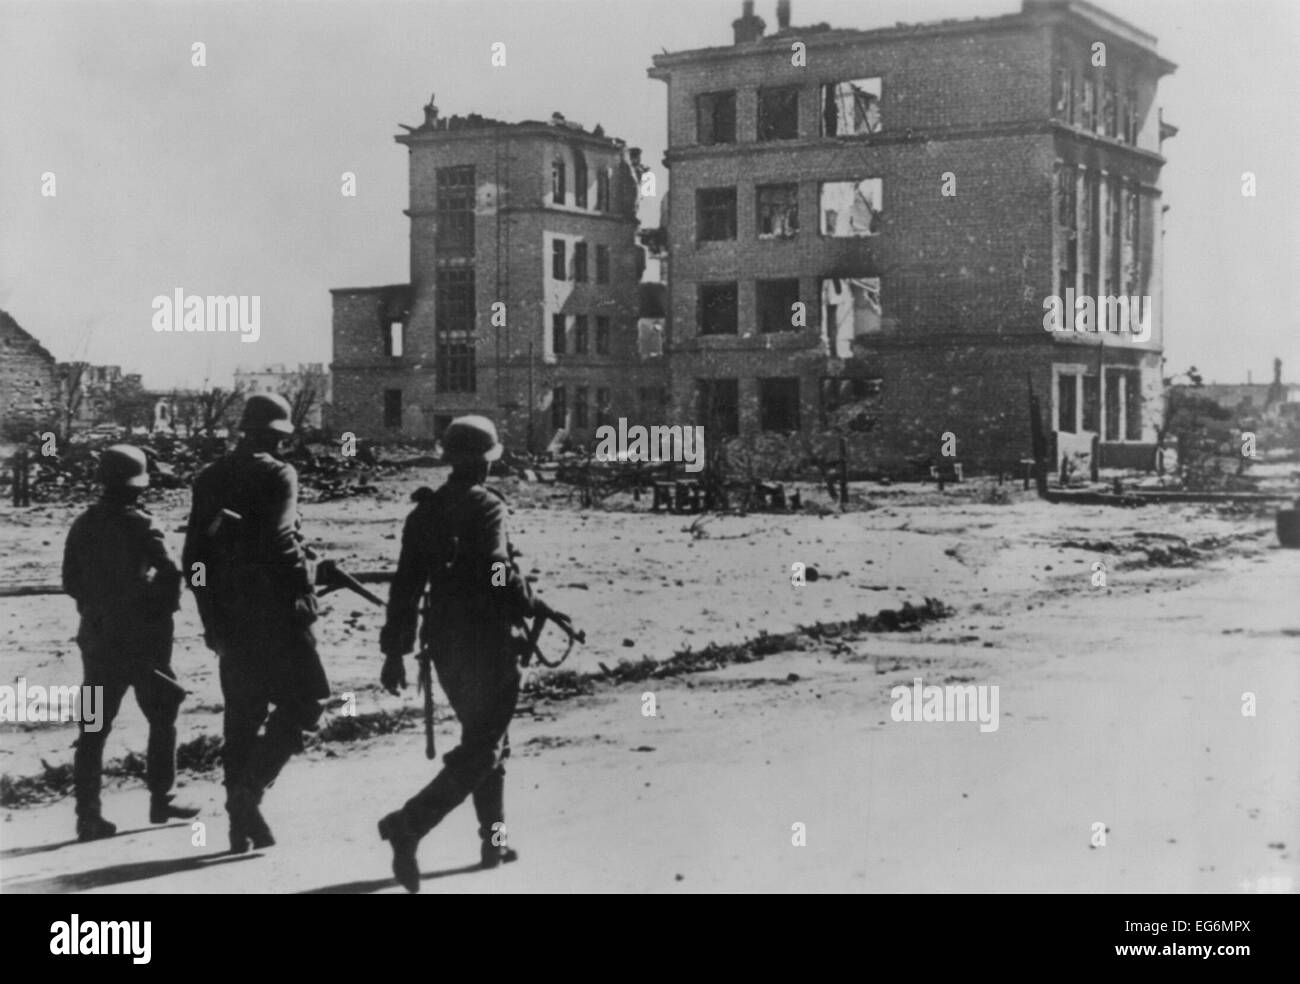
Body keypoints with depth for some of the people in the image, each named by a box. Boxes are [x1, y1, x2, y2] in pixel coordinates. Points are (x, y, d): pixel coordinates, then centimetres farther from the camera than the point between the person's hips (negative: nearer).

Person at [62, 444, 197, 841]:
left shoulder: (83, 525, 4)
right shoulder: (137, 524, -13)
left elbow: (71, 581, 11)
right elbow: (169, 575, -17)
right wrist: (162, 608, 1)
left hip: (96, 637, 5)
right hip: (142, 637, -5)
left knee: (93, 729, 7)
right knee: (162, 719, 12)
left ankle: (88, 814, 4)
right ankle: (160, 800, 15)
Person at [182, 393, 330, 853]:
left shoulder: (209, 479, 11)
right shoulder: (276, 474, -9)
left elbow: (194, 553, 11)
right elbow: (279, 541, -21)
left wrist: (211, 615, 16)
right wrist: (305, 585, -8)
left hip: (229, 616, 7)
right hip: (275, 610, -7)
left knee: (242, 712, 13)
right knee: (304, 698, 3)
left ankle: (241, 823, 15)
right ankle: (250, 788, -11)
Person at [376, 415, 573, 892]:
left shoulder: (424, 511, 7)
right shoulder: (486, 507, -12)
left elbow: (406, 584, 7)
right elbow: (497, 572, -25)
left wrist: (394, 651, 10)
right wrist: (537, 607, -12)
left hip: (446, 646, 7)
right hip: (488, 642, -7)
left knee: (485, 739, 23)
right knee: (481, 751, -3)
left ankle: (493, 839, 28)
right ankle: (408, 825, -18)